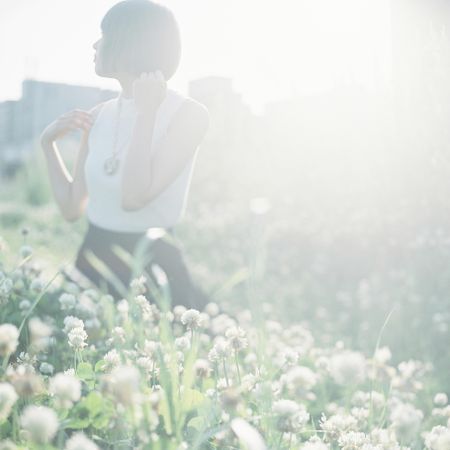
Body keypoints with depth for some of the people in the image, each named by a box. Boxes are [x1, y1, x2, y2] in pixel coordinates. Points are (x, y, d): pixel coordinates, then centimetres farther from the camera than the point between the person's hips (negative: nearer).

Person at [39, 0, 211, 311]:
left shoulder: (188, 113, -12)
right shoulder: (99, 115, 5)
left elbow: (133, 198, -23)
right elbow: (72, 208, 8)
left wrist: (147, 111, -20)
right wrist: (48, 143, 4)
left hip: (153, 267, -5)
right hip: (94, 262, 6)